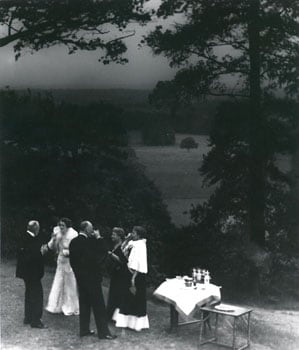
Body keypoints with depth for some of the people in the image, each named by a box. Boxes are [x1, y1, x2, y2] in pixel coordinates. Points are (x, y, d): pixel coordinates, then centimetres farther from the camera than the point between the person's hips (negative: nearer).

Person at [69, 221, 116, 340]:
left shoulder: (73, 242, 4)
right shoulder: (89, 242, -21)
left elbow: (72, 260, 10)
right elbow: (103, 253, -19)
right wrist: (99, 238, -13)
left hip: (80, 276, 8)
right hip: (91, 276, -8)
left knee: (84, 303, 15)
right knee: (98, 305, 0)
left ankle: (84, 330, 21)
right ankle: (103, 332, 5)